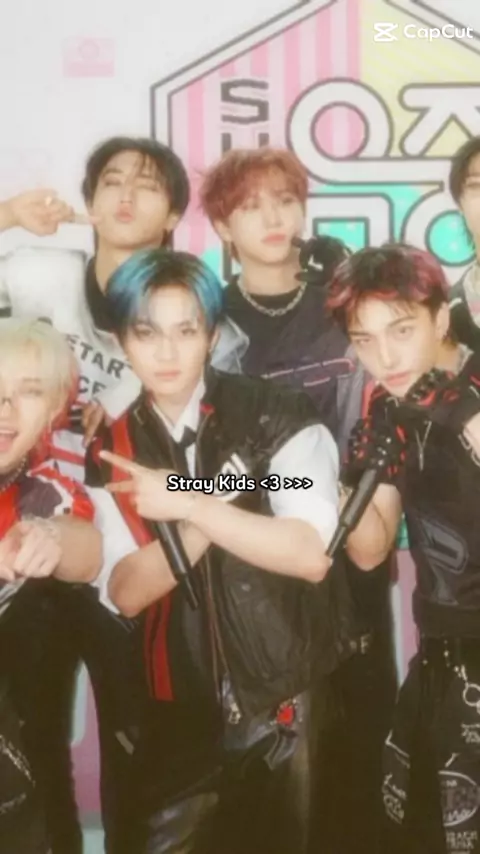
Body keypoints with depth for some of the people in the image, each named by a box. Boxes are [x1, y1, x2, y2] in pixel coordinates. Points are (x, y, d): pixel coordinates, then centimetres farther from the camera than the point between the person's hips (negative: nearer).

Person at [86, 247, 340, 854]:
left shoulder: (277, 418, -10)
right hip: (178, 712, 2)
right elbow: (126, 593, -9)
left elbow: (312, 555, -20)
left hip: (285, 702, -2)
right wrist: (213, 504, -21)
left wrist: (189, 503, -24)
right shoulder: (111, 450, 0)